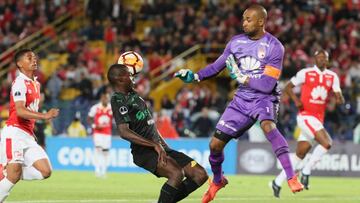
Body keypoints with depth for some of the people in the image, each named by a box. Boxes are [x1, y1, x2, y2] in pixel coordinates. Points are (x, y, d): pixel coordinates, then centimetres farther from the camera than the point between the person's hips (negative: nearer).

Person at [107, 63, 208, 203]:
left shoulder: (131, 94, 17)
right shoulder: (118, 100, -11)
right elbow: (124, 132, -25)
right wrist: (154, 145, -28)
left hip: (161, 148, 10)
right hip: (144, 151, -10)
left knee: (200, 175, -1)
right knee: (177, 174, -34)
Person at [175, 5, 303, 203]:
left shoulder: (274, 47, -14)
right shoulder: (236, 42, 2)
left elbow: (267, 85, -19)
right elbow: (217, 66, 11)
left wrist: (241, 77, -21)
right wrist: (194, 76, -2)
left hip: (264, 98, -5)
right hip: (242, 99, 5)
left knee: (267, 125, -39)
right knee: (215, 144, 3)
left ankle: (291, 177, -38)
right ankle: (217, 181, 34)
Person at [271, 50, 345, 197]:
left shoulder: (332, 77, 9)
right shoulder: (305, 73, -3)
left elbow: (339, 97, 3)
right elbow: (288, 87, 4)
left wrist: (339, 99, -20)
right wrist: (296, 100, -13)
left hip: (318, 119, 6)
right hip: (306, 116, -6)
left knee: (300, 154, 6)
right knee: (326, 143, -21)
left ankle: (278, 182, 16)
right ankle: (306, 172, -6)